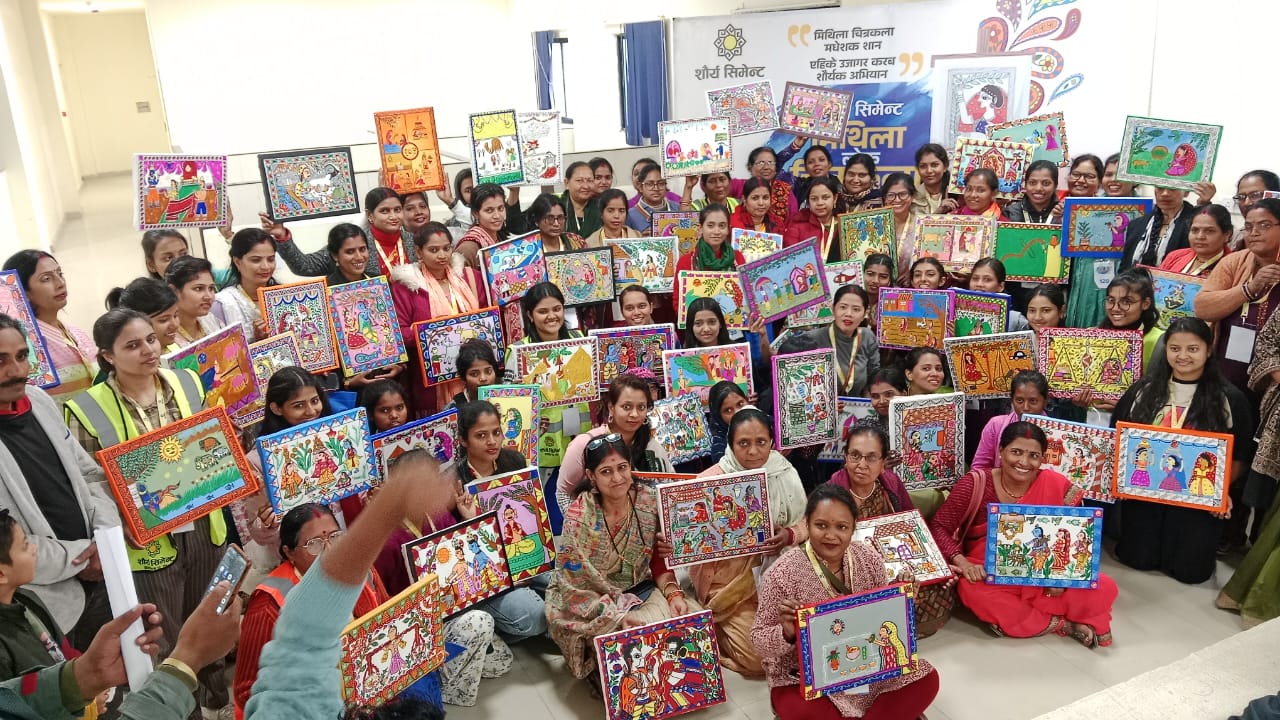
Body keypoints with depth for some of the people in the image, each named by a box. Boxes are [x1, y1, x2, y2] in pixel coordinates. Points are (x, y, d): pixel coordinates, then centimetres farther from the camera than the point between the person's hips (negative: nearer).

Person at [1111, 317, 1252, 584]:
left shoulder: (1230, 398, -3)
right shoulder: (1143, 389, 2)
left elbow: (1240, 455, 1)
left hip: (1198, 497, -2)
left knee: (1189, 570, -1)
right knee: (1139, 560, 2)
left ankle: (1203, 548, 33)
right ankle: (1155, 542, 35)